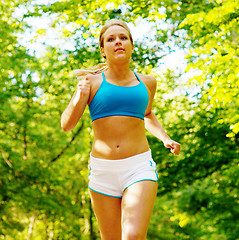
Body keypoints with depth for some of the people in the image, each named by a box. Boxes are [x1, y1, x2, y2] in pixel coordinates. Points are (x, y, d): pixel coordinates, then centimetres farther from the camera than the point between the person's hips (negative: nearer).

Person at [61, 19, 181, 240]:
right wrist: (79, 99, -21)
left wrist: (165, 138, 15)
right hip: (102, 172, 0)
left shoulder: (146, 83, 10)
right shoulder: (92, 81, 3)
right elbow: (67, 125, -3)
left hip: (139, 168, 0)